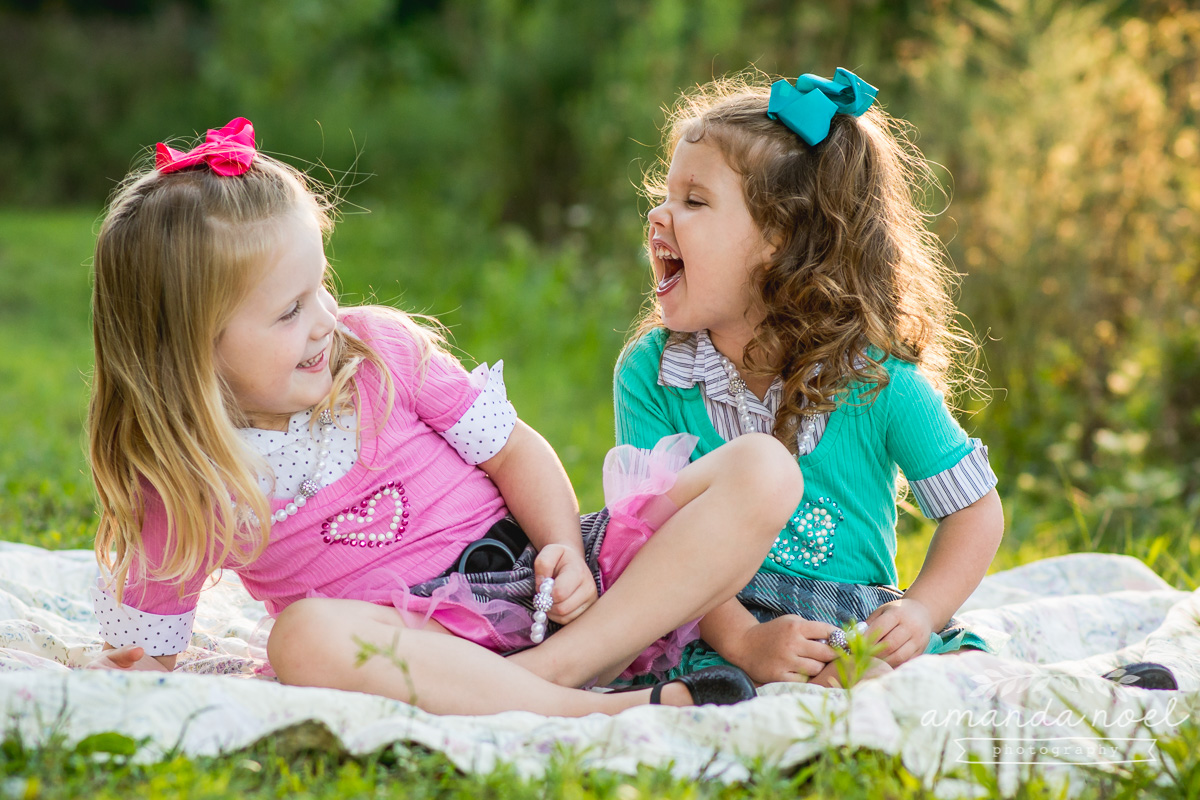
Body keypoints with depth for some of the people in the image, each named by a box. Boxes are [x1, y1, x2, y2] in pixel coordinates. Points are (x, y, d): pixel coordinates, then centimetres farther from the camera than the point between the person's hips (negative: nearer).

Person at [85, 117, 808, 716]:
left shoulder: (378, 347, 0)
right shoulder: (182, 490, -4)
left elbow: (512, 449, 6)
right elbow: (145, 651, 6)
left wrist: (562, 550, -8)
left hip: (532, 575, 3)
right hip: (418, 639, -3)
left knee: (763, 470, -13)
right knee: (304, 636, -40)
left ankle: (556, 666, -28)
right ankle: (595, 713, -37)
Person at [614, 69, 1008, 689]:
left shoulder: (878, 381, -6)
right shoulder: (649, 371, -4)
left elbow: (975, 508, 5)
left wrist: (920, 612, -11)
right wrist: (742, 640, -22)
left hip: (860, 632, 1)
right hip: (720, 638, -1)